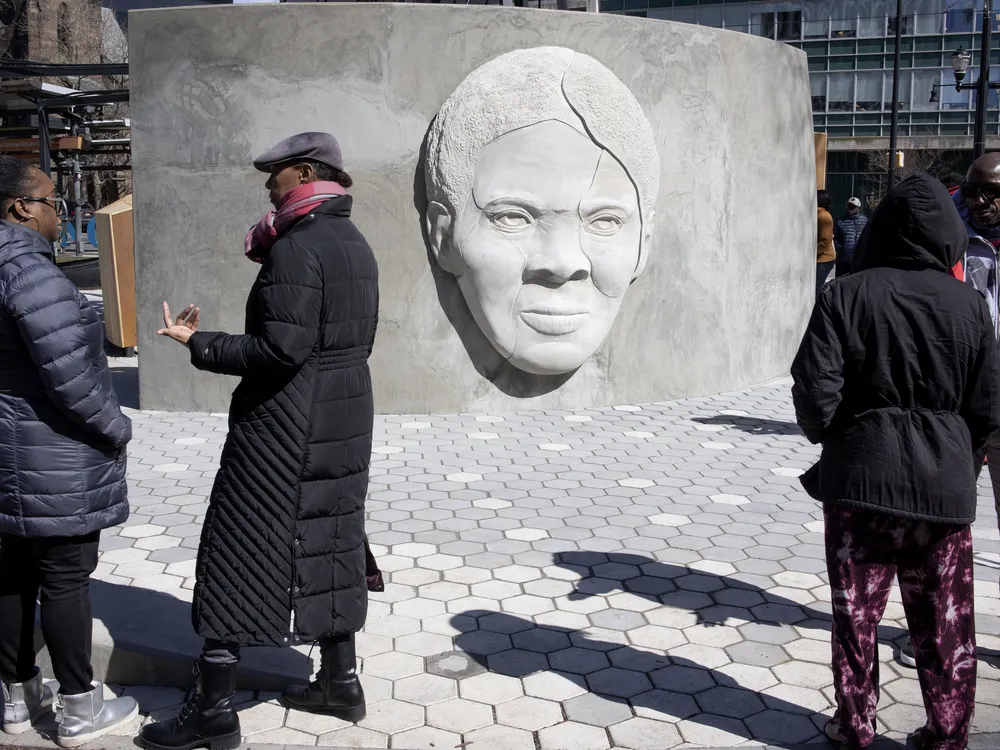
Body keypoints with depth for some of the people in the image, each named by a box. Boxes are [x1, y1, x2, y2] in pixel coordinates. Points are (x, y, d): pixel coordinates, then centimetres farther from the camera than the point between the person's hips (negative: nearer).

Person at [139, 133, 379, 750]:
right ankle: (340, 681, 26)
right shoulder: (355, 244, 12)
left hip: (285, 425, -9)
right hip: (346, 418, 9)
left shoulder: (296, 248, -17)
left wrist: (198, 344, -15)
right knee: (330, 544, 16)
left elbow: (281, 349, -24)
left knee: (236, 557, 0)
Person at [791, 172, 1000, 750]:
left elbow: (815, 393, -12)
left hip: (860, 480, -1)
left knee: (856, 612, 11)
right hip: (945, 484, 1)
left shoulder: (847, 297, -8)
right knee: (945, 622, 13)